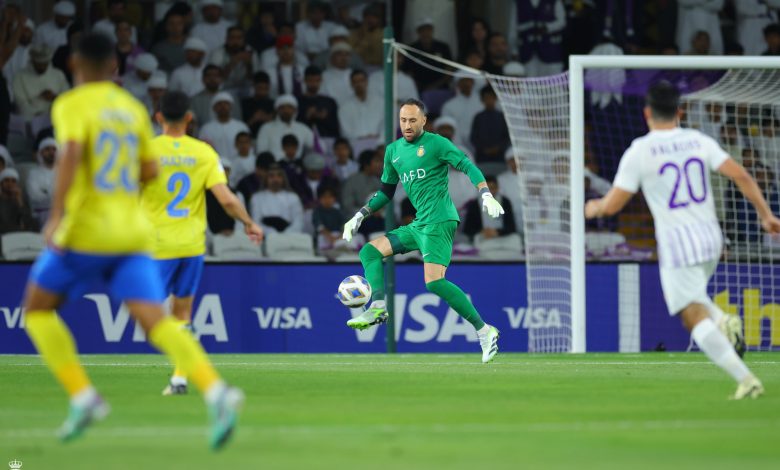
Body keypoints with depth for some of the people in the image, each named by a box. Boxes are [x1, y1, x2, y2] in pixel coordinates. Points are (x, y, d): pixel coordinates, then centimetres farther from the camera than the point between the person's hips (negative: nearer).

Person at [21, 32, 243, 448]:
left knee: (37, 308, 15)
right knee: (156, 322, -7)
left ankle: (83, 397, 2)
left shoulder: (72, 105, -3)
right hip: (132, 234, 5)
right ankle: (216, 391, -31)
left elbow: (71, 152, -22)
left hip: (85, 230, -5)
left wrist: (56, 213, -24)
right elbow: (148, 171, 22)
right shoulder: (133, 108, 16)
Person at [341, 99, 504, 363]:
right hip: (418, 225, 8)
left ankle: (484, 331, -17)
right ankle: (378, 307, -11)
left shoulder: (435, 143, -5)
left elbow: (468, 166, -8)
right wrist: (360, 216, 20)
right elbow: (386, 191, 27)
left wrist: (486, 195, -23)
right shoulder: (393, 151, 16)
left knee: (434, 281, -22)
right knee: (369, 251, 6)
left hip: (439, 222, -8)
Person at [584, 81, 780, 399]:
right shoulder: (699, 141, 5)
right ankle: (723, 321, 1)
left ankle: (745, 379, -19)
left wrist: (594, 208, 19)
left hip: (676, 242, -5)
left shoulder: (639, 151, -6)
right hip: (710, 237, 5)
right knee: (694, 298, 30)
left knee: (695, 318, -5)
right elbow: (740, 176, -3)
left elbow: (612, 205, -3)